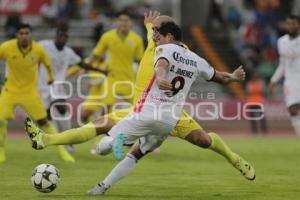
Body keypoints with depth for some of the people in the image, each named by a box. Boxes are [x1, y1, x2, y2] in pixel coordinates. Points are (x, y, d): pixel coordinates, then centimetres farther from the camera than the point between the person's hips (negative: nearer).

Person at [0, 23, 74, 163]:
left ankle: (62, 151, 9)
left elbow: (47, 63, 7)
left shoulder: (38, 49, -14)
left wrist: (50, 75, 3)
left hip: (30, 91, 0)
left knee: (43, 122, -1)